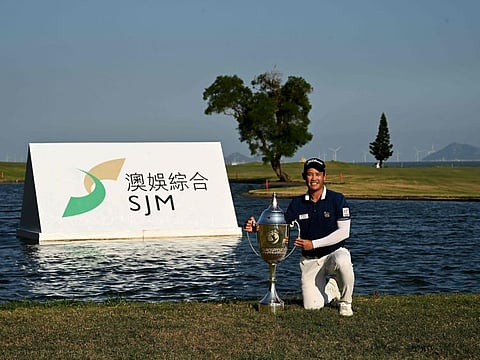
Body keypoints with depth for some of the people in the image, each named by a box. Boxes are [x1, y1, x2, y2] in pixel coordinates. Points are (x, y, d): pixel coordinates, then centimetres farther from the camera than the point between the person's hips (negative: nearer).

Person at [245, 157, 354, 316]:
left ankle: (345, 302, -12)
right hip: (310, 260, 3)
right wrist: (257, 227, -16)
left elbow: (343, 232, -14)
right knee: (311, 306, -10)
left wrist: (313, 244, -18)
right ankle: (332, 287, 25)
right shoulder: (297, 203, 3)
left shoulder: (337, 199, -8)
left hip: (334, 252, -3)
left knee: (343, 262, -40)